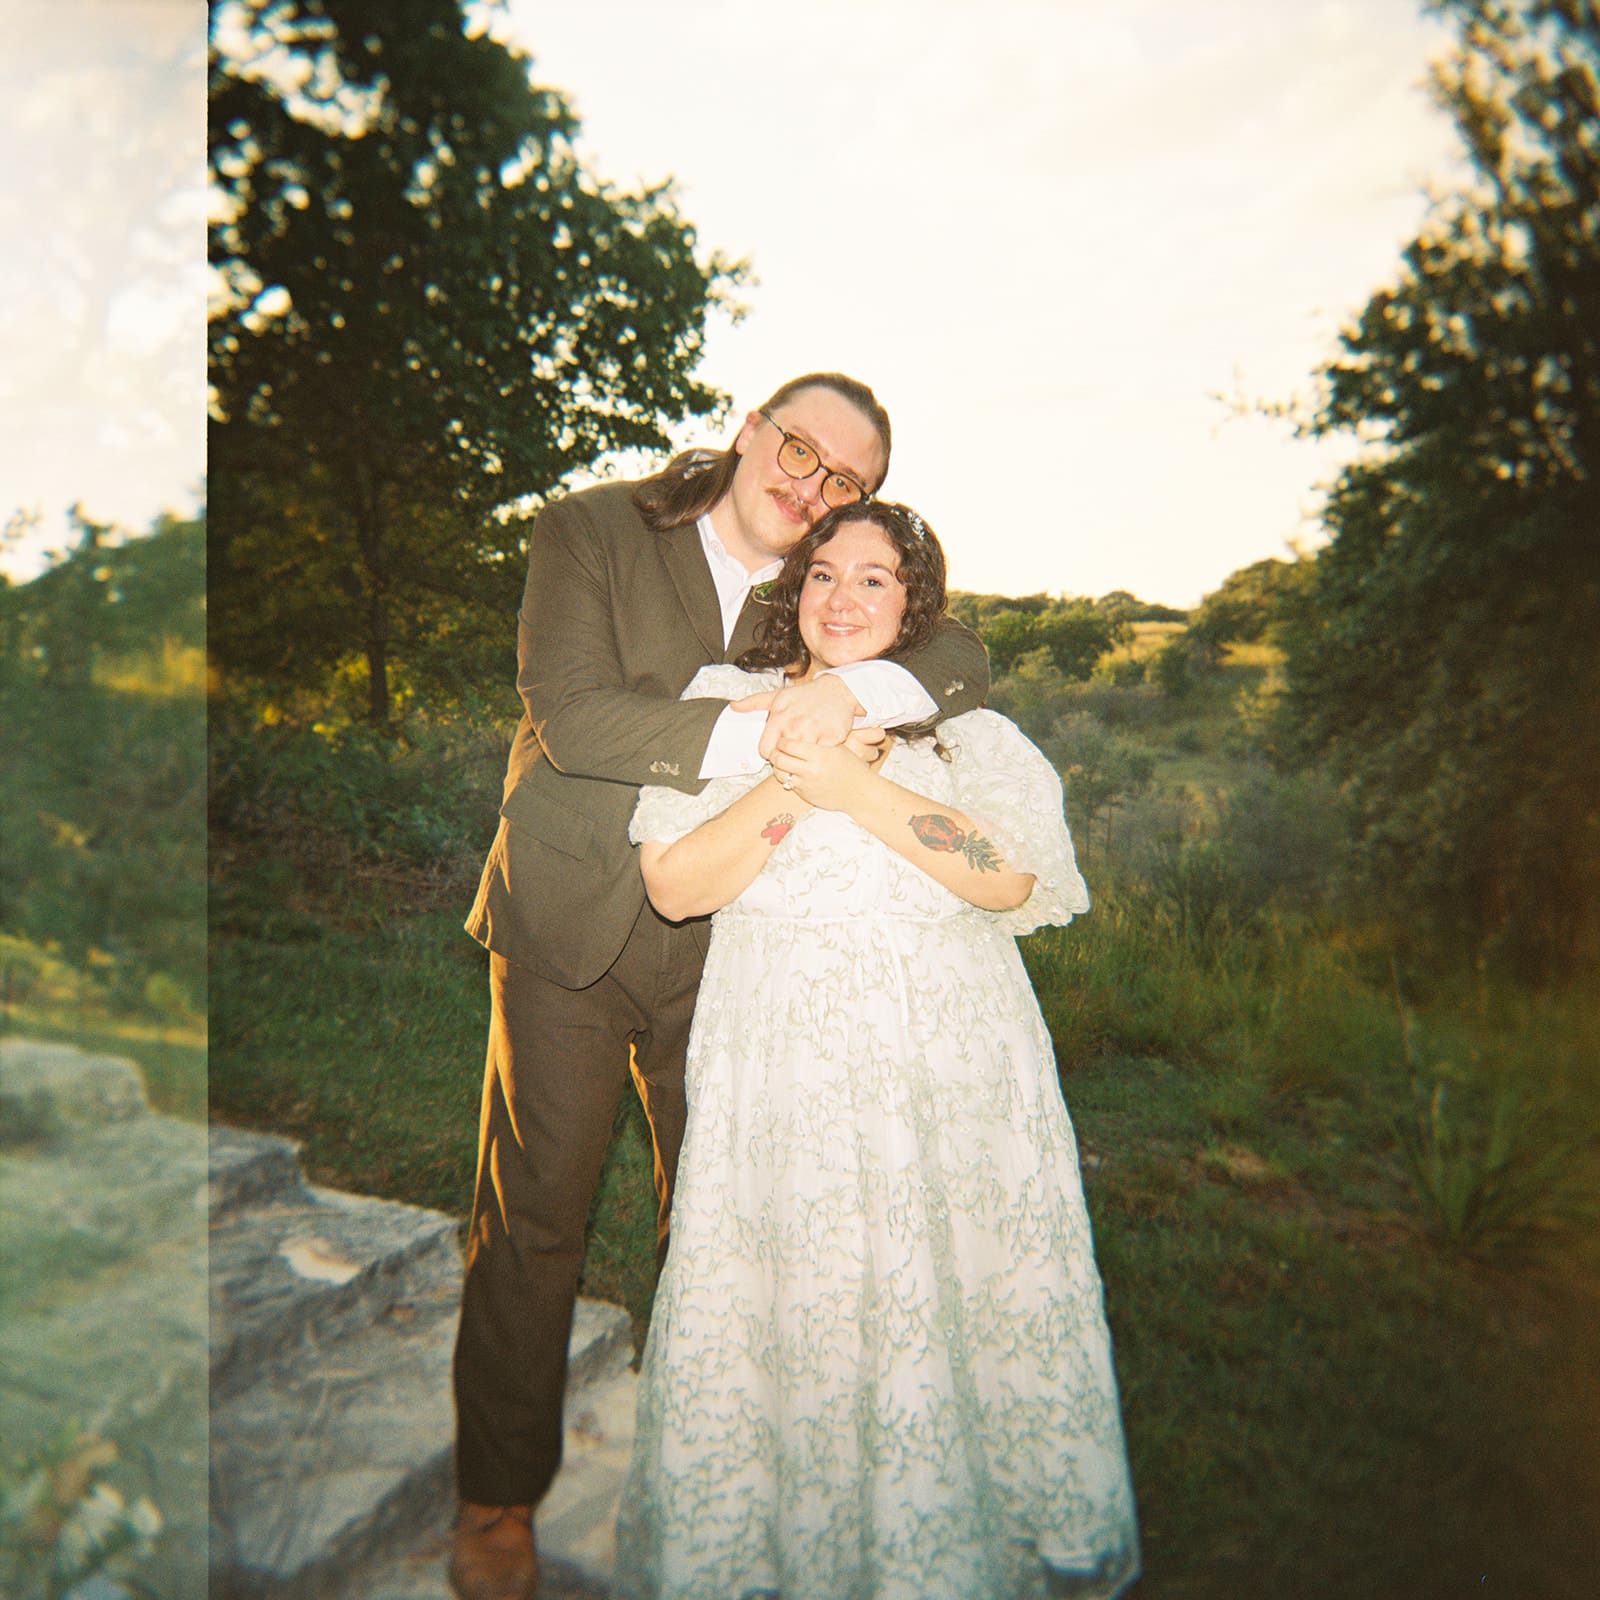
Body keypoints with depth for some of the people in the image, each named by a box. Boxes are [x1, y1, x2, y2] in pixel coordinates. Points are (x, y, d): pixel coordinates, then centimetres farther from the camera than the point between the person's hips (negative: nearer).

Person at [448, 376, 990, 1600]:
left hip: (722, 940, 3)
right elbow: (569, 715, -18)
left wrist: (855, 691, -26)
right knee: (534, 1214, 5)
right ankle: (500, 1492, 28)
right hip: (574, 925, -3)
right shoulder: (589, 534, -5)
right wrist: (752, 738, -27)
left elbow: (967, 660, -6)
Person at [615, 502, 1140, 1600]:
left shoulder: (960, 719, 9)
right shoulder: (727, 705, 7)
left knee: (955, 1302, 8)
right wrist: (789, 785, -15)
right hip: (784, 1068, -1)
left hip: (951, 1069, 1)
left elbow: (1010, 876, -8)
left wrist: (854, 786, -16)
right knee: (792, 1317, 4)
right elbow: (674, 887, -2)